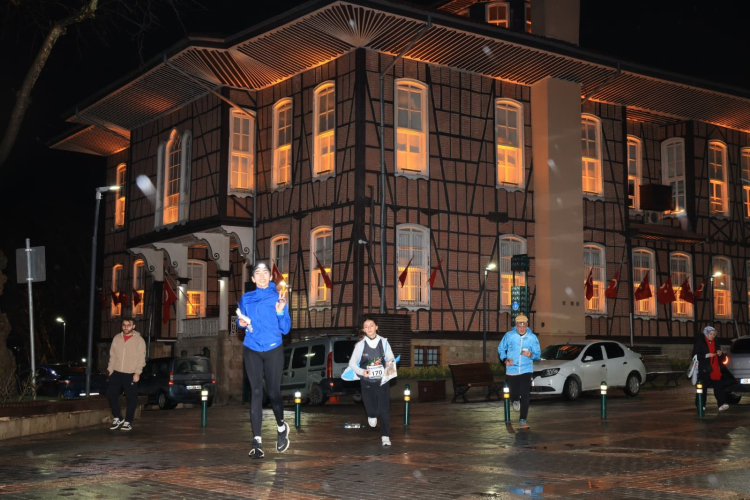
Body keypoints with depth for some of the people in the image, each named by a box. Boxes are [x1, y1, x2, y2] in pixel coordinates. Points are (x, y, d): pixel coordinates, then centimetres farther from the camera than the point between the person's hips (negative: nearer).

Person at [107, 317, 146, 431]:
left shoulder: (139, 340, -3)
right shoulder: (117, 338, 10)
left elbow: (141, 358, -7)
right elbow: (112, 355, 14)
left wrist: (137, 373, -13)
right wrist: (110, 369, 8)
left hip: (131, 375, -4)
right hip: (116, 373, 4)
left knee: (131, 399, -2)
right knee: (111, 394, -1)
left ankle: (128, 422, 9)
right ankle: (117, 418, 15)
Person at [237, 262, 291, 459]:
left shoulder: (278, 297, 1)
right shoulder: (246, 298, 8)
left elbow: (285, 329, -1)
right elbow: (240, 320, 20)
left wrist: (280, 311, -18)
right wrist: (241, 323, -3)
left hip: (273, 350, -1)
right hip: (252, 350, 1)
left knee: (273, 392, 0)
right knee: (256, 392, -5)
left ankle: (281, 427, 30)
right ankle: (257, 442, -6)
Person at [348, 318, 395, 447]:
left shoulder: (384, 342, -1)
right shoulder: (360, 345, -4)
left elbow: (391, 358, 5)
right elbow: (352, 363, 2)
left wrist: (390, 363, -19)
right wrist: (361, 372, -14)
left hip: (382, 381, 0)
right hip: (367, 382, 0)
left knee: (384, 409, -6)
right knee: (372, 410, 7)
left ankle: (385, 436, 2)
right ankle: (372, 416, 44)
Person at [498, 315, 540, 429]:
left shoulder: (532, 337, -2)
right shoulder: (509, 335, -3)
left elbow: (538, 354, 2)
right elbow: (501, 348, 10)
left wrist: (531, 355, -20)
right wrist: (505, 359, -7)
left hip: (526, 370, 0)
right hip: (512, 370, 1)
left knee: (525, 396, -8)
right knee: (514, 393, 7)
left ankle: (523, 419, 2)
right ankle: (515, 401, 45)